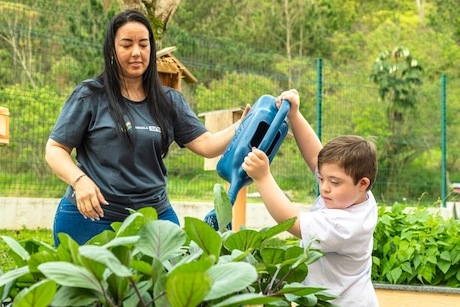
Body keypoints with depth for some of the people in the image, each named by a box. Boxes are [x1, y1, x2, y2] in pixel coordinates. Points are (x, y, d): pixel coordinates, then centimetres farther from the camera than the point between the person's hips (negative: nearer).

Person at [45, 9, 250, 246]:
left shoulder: (169, 101, 9)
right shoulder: (89, 96, -1)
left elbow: (206, 145, 3)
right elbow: (55, 149, -1)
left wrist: (241, 127, -13)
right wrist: (79, 180, -19)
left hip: (155, 217, 3)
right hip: (90, 216, -3)